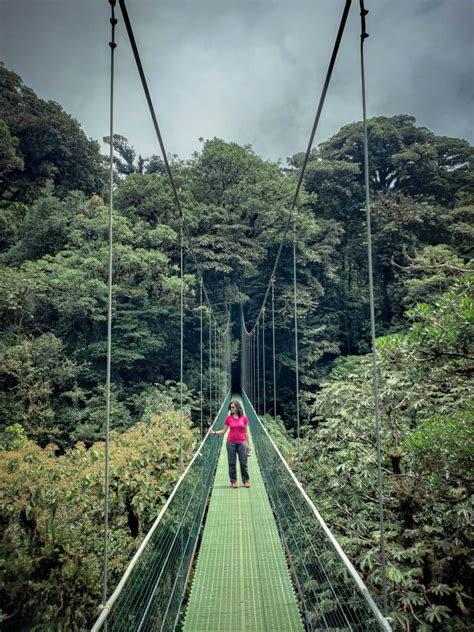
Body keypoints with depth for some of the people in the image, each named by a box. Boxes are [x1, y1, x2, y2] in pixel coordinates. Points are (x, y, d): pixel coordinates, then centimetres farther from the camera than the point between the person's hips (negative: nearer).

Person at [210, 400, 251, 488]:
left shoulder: (244, 418, 0)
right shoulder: (228, 418, 0)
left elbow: (246, 432, 5)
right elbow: (224, 431, 4)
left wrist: (248, 444, 3)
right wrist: (214, 432, -11)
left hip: (242, 442, 0)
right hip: (231, 442, 0)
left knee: (243, 463, 1)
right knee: (232, 463, 3)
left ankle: (246, 481, 12)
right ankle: (233, 481, 13)